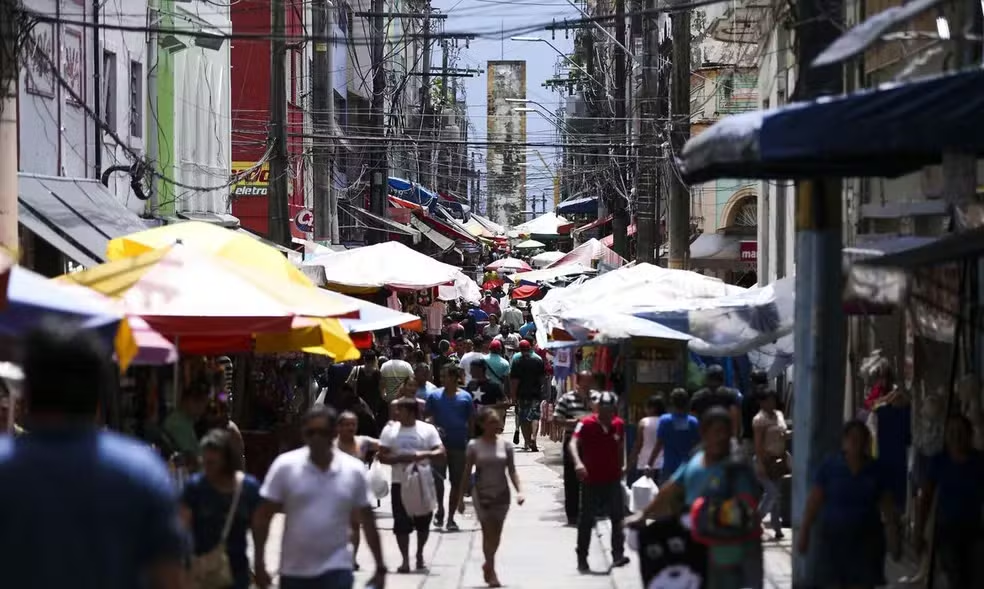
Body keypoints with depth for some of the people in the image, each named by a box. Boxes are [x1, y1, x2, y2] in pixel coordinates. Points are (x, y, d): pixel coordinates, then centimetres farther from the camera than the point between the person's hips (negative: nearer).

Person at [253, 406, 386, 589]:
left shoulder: (354, 470, -3)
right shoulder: (285, 466, -8)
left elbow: (367, 521, 6)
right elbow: (262, 517, -4)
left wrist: (380, 567, 7)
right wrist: (259, 563, -7)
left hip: (336, 569, -1)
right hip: (294, 570, 1)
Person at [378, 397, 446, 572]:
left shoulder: (427, 429, 0)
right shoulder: (390, 430, 3)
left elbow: (441, 452, -6)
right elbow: (382, 456, 0)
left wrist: (425, 454, -24)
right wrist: (399, 459, -18)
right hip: (400, 483, 0)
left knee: (423, 522, 9)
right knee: (401, 523, -4)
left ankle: (419, 555, 28)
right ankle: (405, 559, 1)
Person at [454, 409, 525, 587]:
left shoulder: (505, 445, 1)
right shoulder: (474, 446, -3)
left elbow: (512, 471, 2)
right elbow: (466, 473, 1)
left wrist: (519, 491, -12)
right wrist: (460, 497, 0)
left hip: (501, 494, 2)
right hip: (482, 494, -2)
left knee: (496, 534, 7)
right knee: (488, 531, -7)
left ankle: (488, 565, 28)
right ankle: (491, 571, -2)